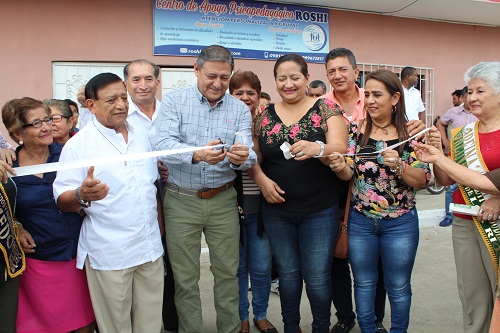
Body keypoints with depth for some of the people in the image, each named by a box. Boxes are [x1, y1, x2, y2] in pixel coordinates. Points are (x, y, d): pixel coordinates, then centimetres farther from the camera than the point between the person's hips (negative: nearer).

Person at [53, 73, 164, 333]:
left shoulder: (141, 136, 9)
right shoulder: (78, 145, -9)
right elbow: (62, 201, -11)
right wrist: (82, 195, -32)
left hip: (150, 247, 5)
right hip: (109, 254, -5)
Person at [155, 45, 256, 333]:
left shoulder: (240, 110, 3)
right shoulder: (174, 100, -2)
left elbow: (248, 156, -8)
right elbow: (164, 145, -16)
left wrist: (242, 157, -33)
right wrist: (196, 155, -36)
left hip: (223, 200, 2)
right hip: (181, 200, -1)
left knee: (227, 272, 11)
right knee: (185, 277, 10)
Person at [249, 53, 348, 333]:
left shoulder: (326, 109, -4)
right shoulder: (265, 116, 4)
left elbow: (340, 149, -15)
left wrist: (317, 149, -36)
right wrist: (261, 178, -13)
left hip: (320, 211, -3)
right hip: (277, 210, 3)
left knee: (317, 276, 5)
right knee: (288, 272, 17)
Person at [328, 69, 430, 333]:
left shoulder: (410, 134, -6)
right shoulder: (356, 130, -2)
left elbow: (422, 180, -7)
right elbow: (349, 174, -3)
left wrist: (399, 166, -24)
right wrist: (341, 167, -25)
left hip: (400, 224, -1)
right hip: (360, 221, 2)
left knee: (398, 287, 14)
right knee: (364, 283, 16)